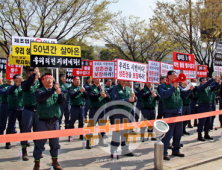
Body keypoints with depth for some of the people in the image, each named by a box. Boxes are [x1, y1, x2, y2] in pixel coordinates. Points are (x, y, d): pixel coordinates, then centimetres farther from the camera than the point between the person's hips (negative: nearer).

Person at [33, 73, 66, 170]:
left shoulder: (57, 91, 10)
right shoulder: (40, 91, 0)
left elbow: (63, 101, -4)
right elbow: (40, 98, -22)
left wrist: (59, 92, -24)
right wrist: (52, 90, -31)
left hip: (54, 121, 4)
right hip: (42, 121, -3)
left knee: (55, 143, 12)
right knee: (39, 143, 2)